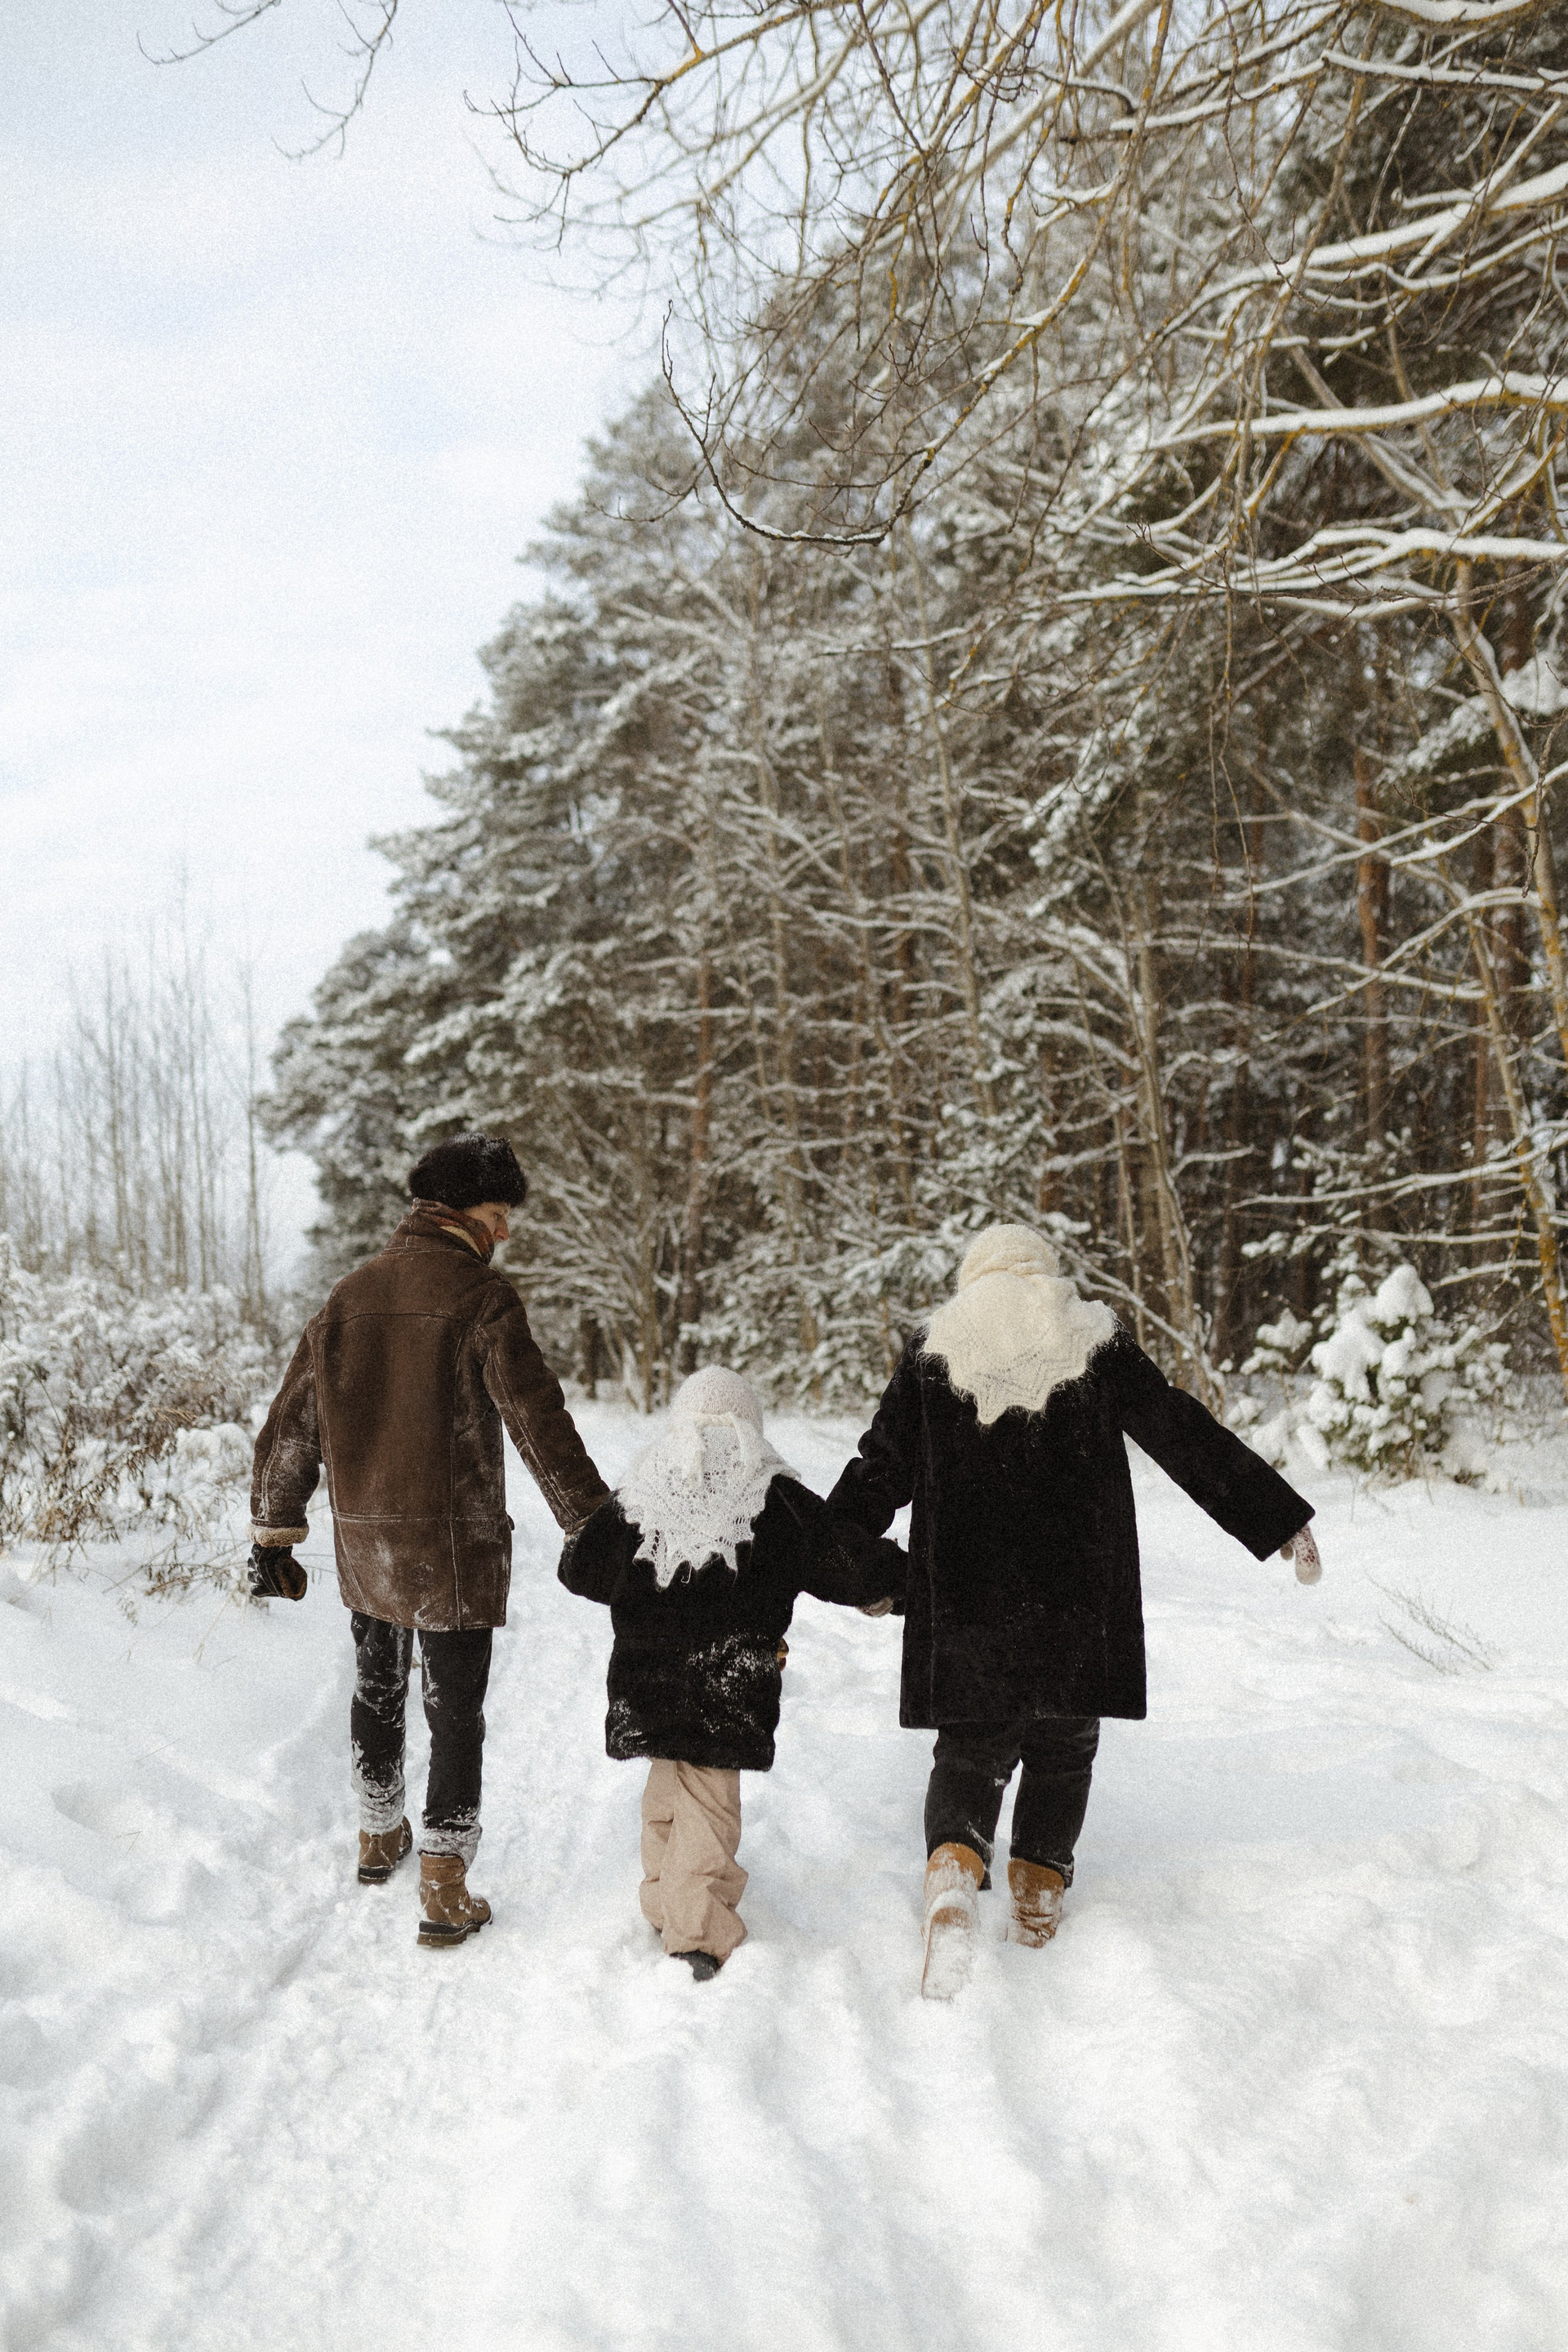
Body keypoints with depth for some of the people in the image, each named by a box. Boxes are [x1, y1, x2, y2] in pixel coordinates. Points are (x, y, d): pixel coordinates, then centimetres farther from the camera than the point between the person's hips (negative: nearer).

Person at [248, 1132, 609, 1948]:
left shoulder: (350, 1296, 6)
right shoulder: (481, 1296, -13)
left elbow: (292, 1423, 10)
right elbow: (539, 1424, -16)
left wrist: (274, 1534, 17)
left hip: (363, 1543, 6)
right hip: (453, 1548, -6)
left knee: (377, 1689, 24)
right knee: (455, 1712, 5)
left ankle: (379, 1837, 43)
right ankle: (444, 1894, 8)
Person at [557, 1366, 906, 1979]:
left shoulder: (638, 1496, 2)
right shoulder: (778, 1500, -4)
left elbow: (581, 1570, 9)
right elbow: (843, 1557, 1)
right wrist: (886, 1587, 21)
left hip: (648, 1679, 3)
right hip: (729, 1690, -3)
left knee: (669, 1783, 21)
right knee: (709, 1799, 2)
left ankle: (665, 1900, 31)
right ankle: (696, 1933, -2)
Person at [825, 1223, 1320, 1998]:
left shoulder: (932, 1351, 4)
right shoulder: (1096, 1344, 2)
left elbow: (882, 1469, 5)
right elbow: (1188, 1439, 1)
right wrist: (1280, 1520, 7)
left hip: (966, 1593, 0)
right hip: (1078, 1598, 0)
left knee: (971, 1746, 7)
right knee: (1062, 1746, 17)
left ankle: (954, 1875, -20)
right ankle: (1037, 1911, 22)